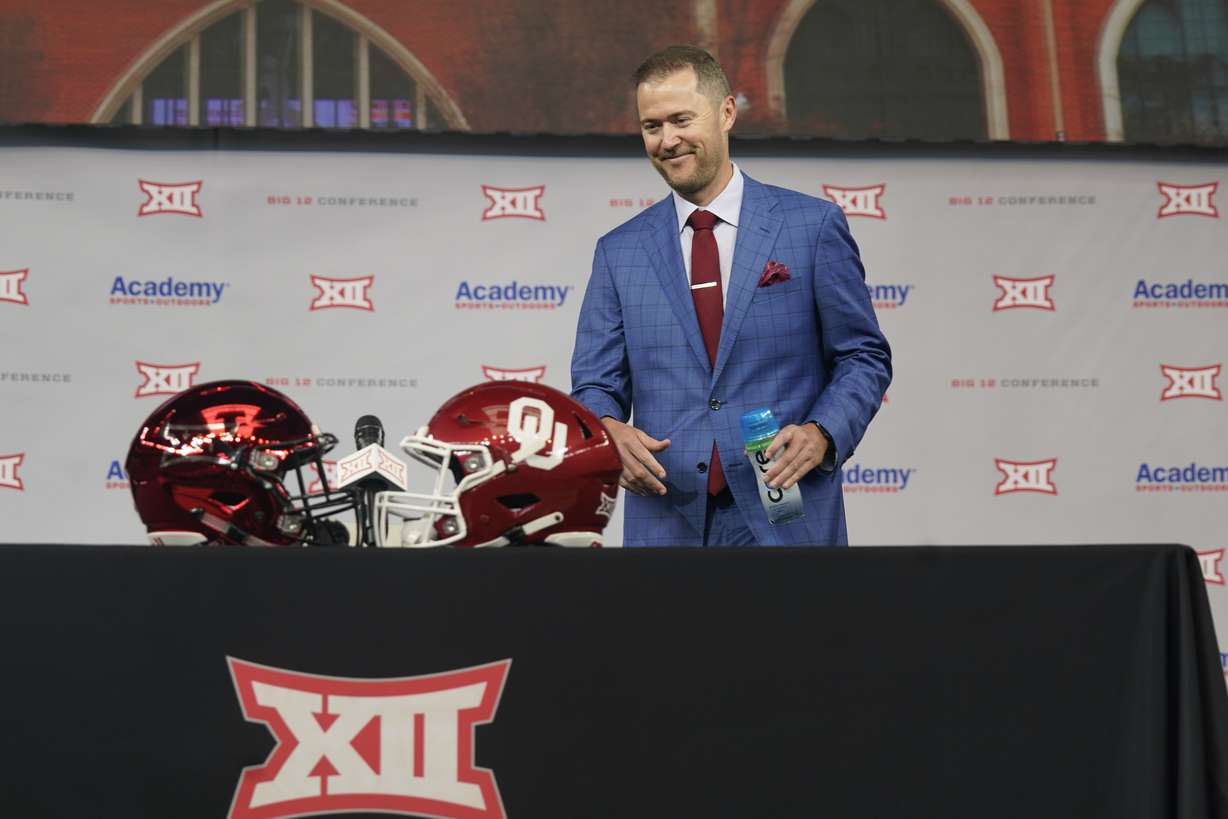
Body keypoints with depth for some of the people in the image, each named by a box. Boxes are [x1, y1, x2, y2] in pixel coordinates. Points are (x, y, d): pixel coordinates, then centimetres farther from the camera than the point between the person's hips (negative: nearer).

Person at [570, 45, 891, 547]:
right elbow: (595, 383, 7)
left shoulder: (813, 225, 0)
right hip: (666, 520, 2)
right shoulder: (619, 251, 7)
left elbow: (864, 356, 2)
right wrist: (611, 430, -15)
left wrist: (822, 433, -15)